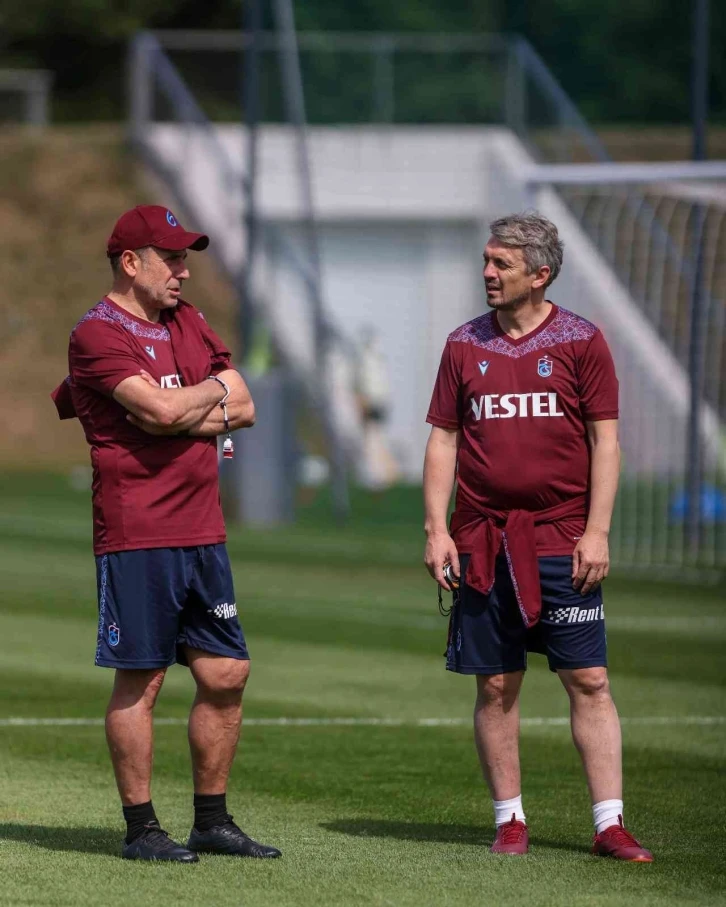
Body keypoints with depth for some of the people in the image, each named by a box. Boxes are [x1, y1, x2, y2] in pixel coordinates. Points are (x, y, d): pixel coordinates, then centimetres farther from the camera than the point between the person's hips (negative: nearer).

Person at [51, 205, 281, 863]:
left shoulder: (188, 322, 17)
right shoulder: (97, 334, -8)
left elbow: (244, 409, 11)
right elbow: (160, 410, -21)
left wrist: (183, 414, -7)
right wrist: (213, 392, -1)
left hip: (203, 532, 8)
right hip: (137, 533, -8)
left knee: (227, 674, 7)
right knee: (140, 679, -3)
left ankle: (213, 821, 17)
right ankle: (141, 828, 3)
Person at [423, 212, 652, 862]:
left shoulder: (581, 341, 1)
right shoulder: (465, 345, 8)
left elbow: (605, 441, 0)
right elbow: (443, 440, 9)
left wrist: (596, 532, -9)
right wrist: (436, 529, -1)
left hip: (561, 541, -2)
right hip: (482, 543, 2)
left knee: (589, 680, -5)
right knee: (495, 685, 4)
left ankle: (610, 824, -4)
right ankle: (510, 820, 13)